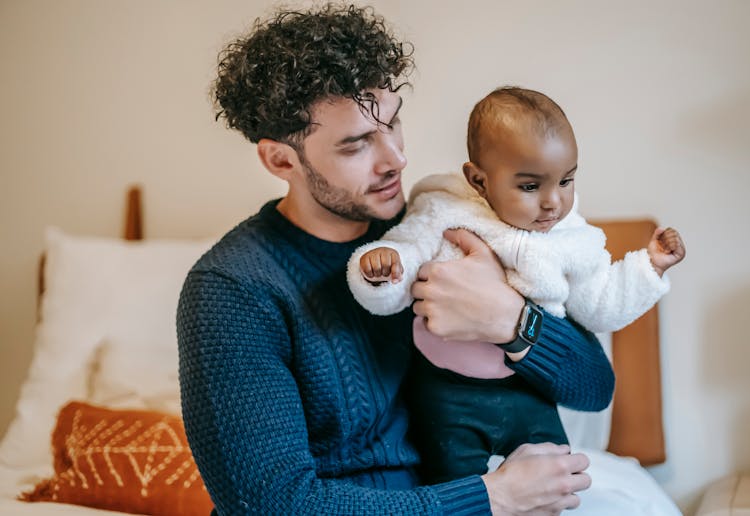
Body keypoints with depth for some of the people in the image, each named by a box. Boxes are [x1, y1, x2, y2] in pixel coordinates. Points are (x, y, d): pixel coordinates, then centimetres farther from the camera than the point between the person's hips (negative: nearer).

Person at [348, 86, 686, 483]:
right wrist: (379, 263, -37)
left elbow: (599, 307, 12)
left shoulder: (573, 242, -2)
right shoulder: (444, 216, -13)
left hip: (528, 392, 3)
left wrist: (650, 266, 5)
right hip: (450, 394, -3)